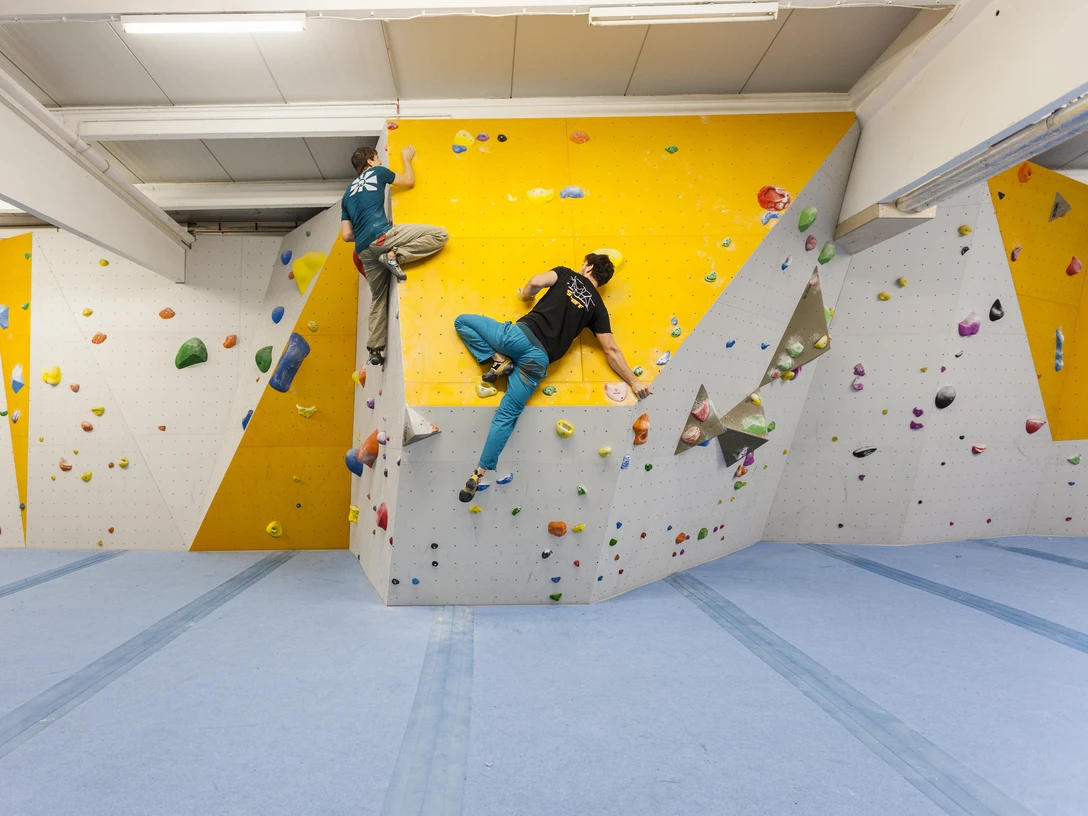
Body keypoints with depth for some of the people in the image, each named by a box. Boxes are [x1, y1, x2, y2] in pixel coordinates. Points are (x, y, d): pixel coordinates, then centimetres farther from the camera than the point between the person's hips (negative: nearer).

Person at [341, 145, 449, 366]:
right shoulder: (377, 172, 15)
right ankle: (395, 256, -17)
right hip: (381, 235, -7)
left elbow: (346, 235, 20)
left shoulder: (347, 195, 28)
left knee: (378, 298, 17)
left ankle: (375, 349, 13)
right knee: (440, 235, -8)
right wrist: (407, 158, 40)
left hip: (364, 249, 7)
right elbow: (409, 181, 25)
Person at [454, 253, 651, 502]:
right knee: (507, 416, 6)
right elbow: (611, 350, 9)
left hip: (521, 334, -2)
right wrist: (634, 381, 15)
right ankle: (481, 472, -4)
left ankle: (498, 361, 8)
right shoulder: (597, 306, 15)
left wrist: (524, 294, 18)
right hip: (539, 360, 2)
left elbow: (537, 281, -5)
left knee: (462, 321, 19)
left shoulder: (567, 274, 13)